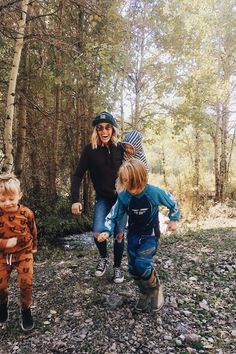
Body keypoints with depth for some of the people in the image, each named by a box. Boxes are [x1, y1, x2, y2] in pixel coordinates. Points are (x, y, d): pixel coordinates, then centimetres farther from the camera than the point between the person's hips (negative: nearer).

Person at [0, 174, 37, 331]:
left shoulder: (26, 213, -13)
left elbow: (33, 231, 5)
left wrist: (34, 246, 17)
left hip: (24, 253, -1)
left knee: (26, 283, -2)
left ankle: (26, 309, 24)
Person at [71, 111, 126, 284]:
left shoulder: (120, 148, -8)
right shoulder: (90, 149, -11)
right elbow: (78, 175, -10)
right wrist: (75, 200, -18)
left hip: (121, 196, 1)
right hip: (103, 198, 0)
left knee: (119, 233, 1)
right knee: (98, 232, -14)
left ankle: (117, 267, 25)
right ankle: (103, 257, 20)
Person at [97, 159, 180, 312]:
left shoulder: (154, 192, -23)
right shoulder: (123, 196, -16)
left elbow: (173, 203, -3)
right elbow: (113, 216, -5)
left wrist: (173, 219, 1)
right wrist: (107, 231, -20)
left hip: (150, 235, -3)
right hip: (133, 235, 4)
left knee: (142, 264, -20)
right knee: (133, 268, 5)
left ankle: (156, 288, 12)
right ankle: (145, 292, 35)